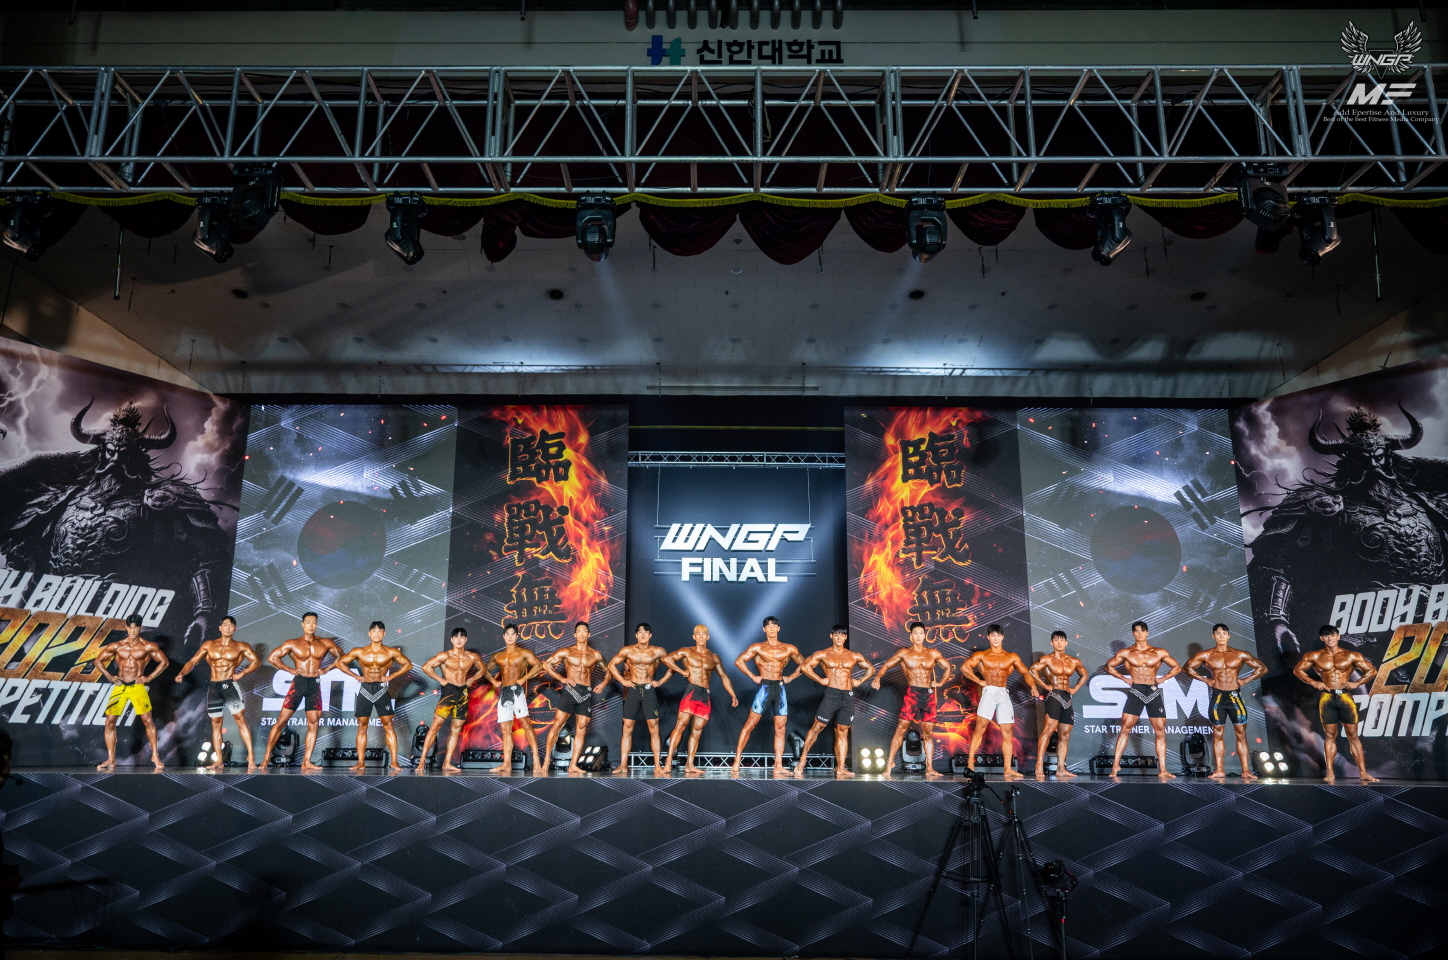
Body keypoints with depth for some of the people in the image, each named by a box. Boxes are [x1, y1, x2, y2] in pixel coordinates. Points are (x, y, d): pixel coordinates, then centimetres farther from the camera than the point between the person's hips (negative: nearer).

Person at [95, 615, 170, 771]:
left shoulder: (148, 647, 1)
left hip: (137, 687, -2)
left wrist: (149, 677, -4)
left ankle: (155, 756, 2)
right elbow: (98, 661, 14)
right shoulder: (117, 646, 6)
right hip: (119, 687, 2)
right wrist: (109, 676, 2)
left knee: (148, 721, -8)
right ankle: (111, 760, 8)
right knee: (110, 722, -2)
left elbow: (164, 662, 3)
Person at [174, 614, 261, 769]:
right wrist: (182, 673, -7)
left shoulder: (241, 647, 2)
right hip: (213, 687, 4)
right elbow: (193, 661, 9)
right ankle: (218, 761, 13)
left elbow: (256, 661, 2)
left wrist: (242, 673, -7)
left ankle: (251, 756, -13)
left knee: (240, 718, -12)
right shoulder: (209, 645, 9)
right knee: (216, 723, 7)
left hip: (230, 684, -3)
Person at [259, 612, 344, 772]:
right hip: (298, 682, -2)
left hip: (315, 685, 2)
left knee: (313, 724, -1)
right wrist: (290, 670, -3)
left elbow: (342, 656, 12)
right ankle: (267, 757, 5)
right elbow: (272, 658, 2)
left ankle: (306, 762, 2)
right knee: (281, 721, -3)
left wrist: (326, 669, 1)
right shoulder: (293, 643, 2)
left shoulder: (325, 643, 6)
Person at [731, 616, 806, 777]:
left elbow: (803, 664, 20)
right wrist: (753, 676, -4)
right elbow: (738, 661, -1)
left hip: (780, 688, 3)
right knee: (750, 724, -6)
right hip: (764, 687, -3)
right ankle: (737, 761, -2)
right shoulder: (757, 648, 4)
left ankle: (778, 766, 4)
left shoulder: (789, 649, 10)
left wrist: (791, 677, 9)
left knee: (780, 728, 1)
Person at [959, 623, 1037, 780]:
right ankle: (970, 763, -15)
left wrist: (1033, 685, -5)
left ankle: (1008, 770, 4)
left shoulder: (1012, 657, 13)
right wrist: (979, 681, -7)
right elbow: (964, 667, -4)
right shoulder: (981, 655, 6)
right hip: (989, 692, -3)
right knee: (980, 726, -16)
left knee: (1008, 732, 1)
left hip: (1004, 694, 3)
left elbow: (1025, 672, 12)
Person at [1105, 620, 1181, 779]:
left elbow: (1177, 667, 17)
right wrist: (1123, 678, 3)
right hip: (1135, 692, -2)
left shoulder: (1159, 653, 6)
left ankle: (1162, 770, 6)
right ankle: (1115, 765, -6)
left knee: (1160, 731, 1)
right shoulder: (1125, 653, 4)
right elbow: (1109, 666, 14)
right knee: (1125, 728, -9)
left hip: (1154, 693, 2)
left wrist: (1163, 678, 4)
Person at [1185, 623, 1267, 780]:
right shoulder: (1206, 655, 3)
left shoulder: (1240, 655, 4)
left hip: (1235, 697, 0)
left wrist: (1246, 680, 2)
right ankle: (1220, 770, 5)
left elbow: (1262, 668, 11)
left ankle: (1246, 771, 2)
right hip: (1218, 697, 0)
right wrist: (1205, 679, 2)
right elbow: (1188, 667, 9)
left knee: (1241, 733, 0)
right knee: (1218, 734, 2)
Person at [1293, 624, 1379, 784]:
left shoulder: (1351, 656, 5)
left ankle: (1363, 773, 5)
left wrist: (1356, 683, -2)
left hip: (1345, 697, 0)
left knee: (1353, 735, 2)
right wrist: (1313, 682, 1)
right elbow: (1297, 669, 14)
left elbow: (1372, 670, 11)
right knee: (1330, 735, 2)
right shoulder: (1315, 656, 7)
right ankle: (1330, 773, 3)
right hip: (1327, 698, 0)